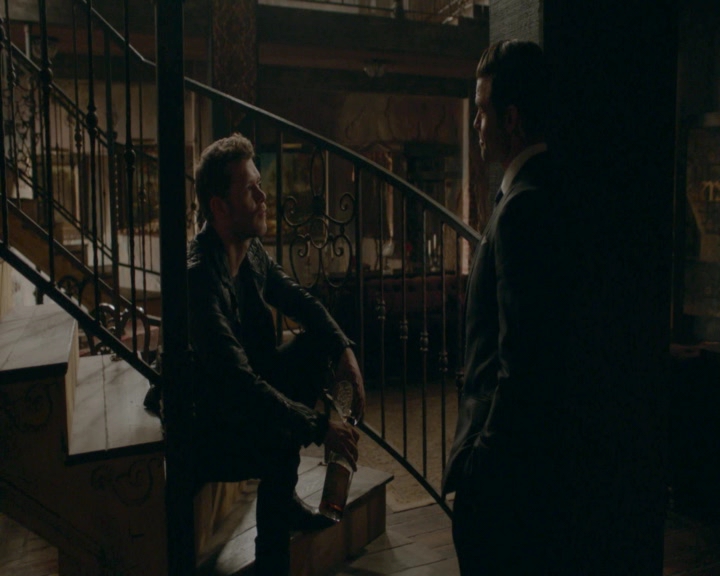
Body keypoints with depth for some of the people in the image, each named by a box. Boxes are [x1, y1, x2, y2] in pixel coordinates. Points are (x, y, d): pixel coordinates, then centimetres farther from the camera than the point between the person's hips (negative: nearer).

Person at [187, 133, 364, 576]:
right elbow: (239, 382, -33)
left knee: (317, 345, -1)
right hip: (210, 426, -9)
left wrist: (344, 349, -7)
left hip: (249, 394, 9)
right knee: (286, 437, -32)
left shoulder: (252, 251, -3)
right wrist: (319, 427, -31)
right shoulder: (200, 276, -29)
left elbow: (301, 302, 10)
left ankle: (283, 495, 7)